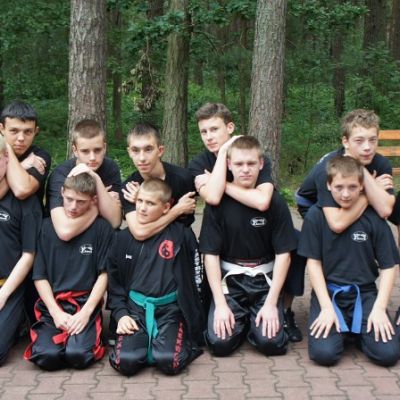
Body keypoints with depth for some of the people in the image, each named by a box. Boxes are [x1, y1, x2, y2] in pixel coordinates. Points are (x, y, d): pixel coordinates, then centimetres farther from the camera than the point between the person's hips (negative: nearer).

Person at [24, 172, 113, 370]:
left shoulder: (101, 228, 1)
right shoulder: (47, 226, 4)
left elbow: (104, 274, 0)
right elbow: (40, 276, 4)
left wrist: (86, 312, -11)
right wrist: (56, 312, -9)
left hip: (86, 303, -1)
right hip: (53, 305, 1)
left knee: (78, 355, -26)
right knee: (46, 356, -24)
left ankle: (89, 335, 8)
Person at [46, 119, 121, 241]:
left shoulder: (110, 168, -7)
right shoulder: (61, 174, -18)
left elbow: (114, 221, -16)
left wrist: (96, 179, -25)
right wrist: (97, 204, -19)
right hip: (63, 245, -2)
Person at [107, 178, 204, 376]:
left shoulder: (181, 235, 0)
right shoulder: (124, 238, 8)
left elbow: (194, 279, 5)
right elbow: (113, 282, 13)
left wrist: (192, 317, 0)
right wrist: (121, 314, -1)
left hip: (170, 309, -2)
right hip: (135, 309, 2)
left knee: (169, 362, -26)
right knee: (125, 361, -22)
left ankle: (184, 342, 7)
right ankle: (149, 343, 10)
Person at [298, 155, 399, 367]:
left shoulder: (373, 218, -3)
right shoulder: (316, 215, -6)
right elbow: (313, 262, -4)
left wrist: (379, 308, -11)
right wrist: (326, 307, -12)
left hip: (364, 293, 1)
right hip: (328, 291, -1)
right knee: (324, 353, -23)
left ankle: (357, 330, 13)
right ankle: (338, 328, 11)